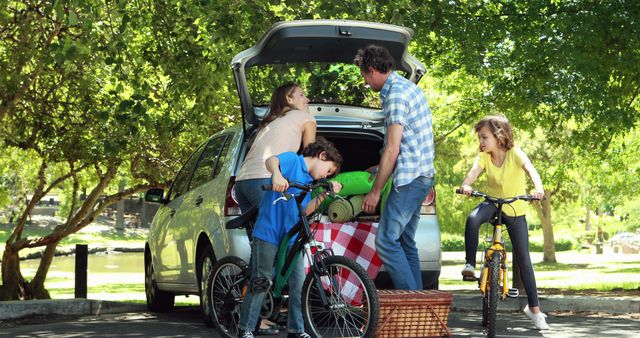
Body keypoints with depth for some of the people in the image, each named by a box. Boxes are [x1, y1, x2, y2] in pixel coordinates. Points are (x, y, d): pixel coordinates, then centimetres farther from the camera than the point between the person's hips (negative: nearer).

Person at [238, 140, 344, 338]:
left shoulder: (309, 182, 22)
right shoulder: (293, 160, -1)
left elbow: (305, 210, 11)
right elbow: (271, 160, -22)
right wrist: (277, 174, -44)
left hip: (292, 237, 8)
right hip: (268, 231, -8)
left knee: (299, 284, 1)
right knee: (261, 283, -4)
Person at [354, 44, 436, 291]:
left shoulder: (395, 94, -15)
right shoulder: (409, 88, 17)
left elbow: (392, 148, -18)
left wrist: (376, 191, -13)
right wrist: (381, 168, 31)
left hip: (410, 178, -10)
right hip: (421, 176, 10)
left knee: (386, 242, -10)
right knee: (405, 242, 13)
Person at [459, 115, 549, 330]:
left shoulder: (514, 153, -19)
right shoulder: (483, 157, -11)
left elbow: (530, 169, -35)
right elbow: (474, 172, -29)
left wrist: (538, 188, -55)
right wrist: (466, 185, -52)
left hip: (515, 210, -2)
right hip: (492, 203, 2)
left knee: (523, 259, 0)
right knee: (472, 219, -35)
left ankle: (534, 307, 10)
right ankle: (470, 264, -21)